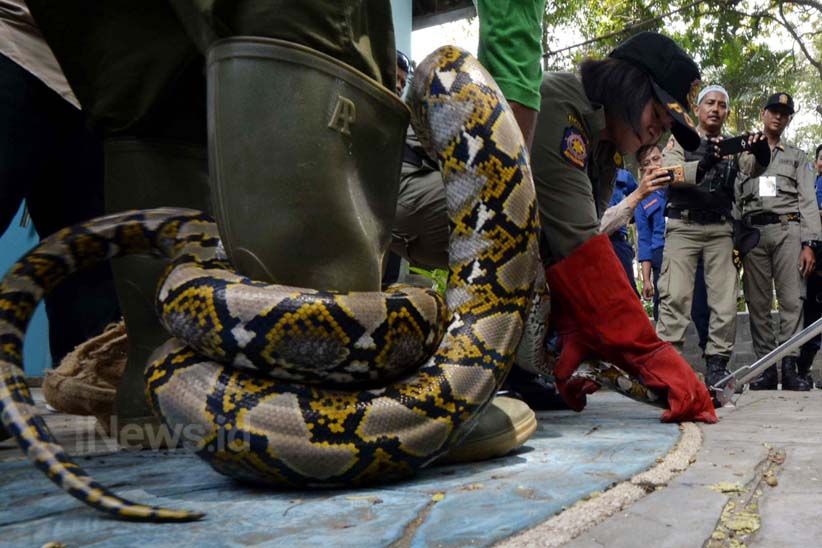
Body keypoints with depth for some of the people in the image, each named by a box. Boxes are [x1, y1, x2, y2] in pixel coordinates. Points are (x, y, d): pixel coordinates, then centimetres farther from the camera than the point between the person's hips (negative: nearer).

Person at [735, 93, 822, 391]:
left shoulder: (797, 157, 20)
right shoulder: (743, 156, 20)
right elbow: (735, 201, 12)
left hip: (788, 229, 0)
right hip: (753, 232, 1)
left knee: (792, 300, -8)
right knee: (758, 303, -2)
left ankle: (789, 366, -8)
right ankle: (766, 367, 2)